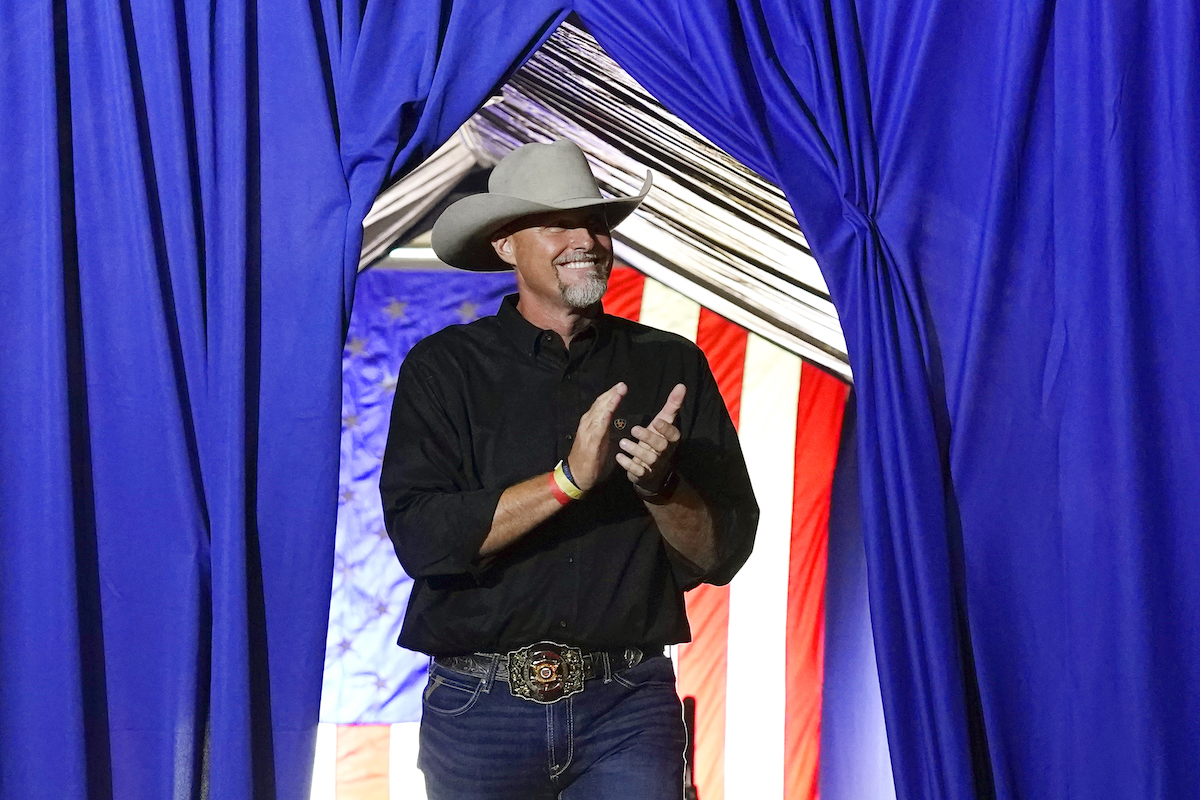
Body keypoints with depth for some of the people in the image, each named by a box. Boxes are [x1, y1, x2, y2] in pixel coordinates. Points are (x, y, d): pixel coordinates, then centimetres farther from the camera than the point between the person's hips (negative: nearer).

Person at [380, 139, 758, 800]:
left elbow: (722, 554, 3)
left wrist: (661, 485, -17)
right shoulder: (443, 368, 1)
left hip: (629, 709, 1)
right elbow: (421, 538, -12)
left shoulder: (672, 367, 6)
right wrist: (568, 478, -20)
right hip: (481, 711, 0)